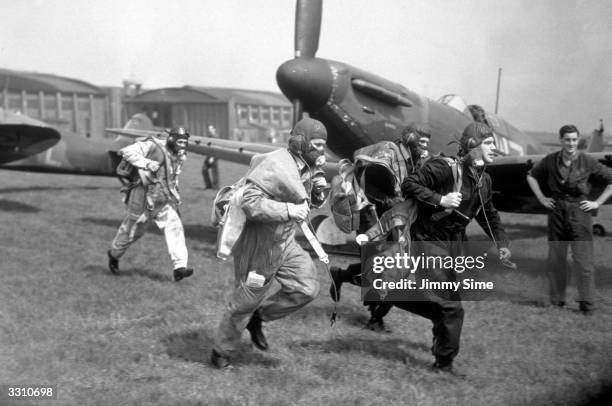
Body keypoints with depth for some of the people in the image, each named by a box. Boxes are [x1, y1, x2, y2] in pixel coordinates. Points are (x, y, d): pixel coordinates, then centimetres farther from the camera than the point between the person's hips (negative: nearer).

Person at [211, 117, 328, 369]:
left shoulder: (306, 167, 4)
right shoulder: (276, 166, -24)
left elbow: (311, 203, 18)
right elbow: (249, 202, -31)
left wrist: (318, 190, -4)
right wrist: (288, 210, -33)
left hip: (285, 243, 8)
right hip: (260, 246, -8)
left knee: (307, 288, 0)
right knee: (245, 302, 6)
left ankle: (258, 317, 21)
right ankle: (222, 352, 28)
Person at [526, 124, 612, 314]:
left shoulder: (588, 162, -7)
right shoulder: (550, 161, 0)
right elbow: (531, 176, 17)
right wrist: (541, 199, 9)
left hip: (579, 212, -3)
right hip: (556, 211, 3)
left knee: (583, 259, -7)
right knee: (555, 258, 8)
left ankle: (586, 303, -2)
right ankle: (557, 301, 19)